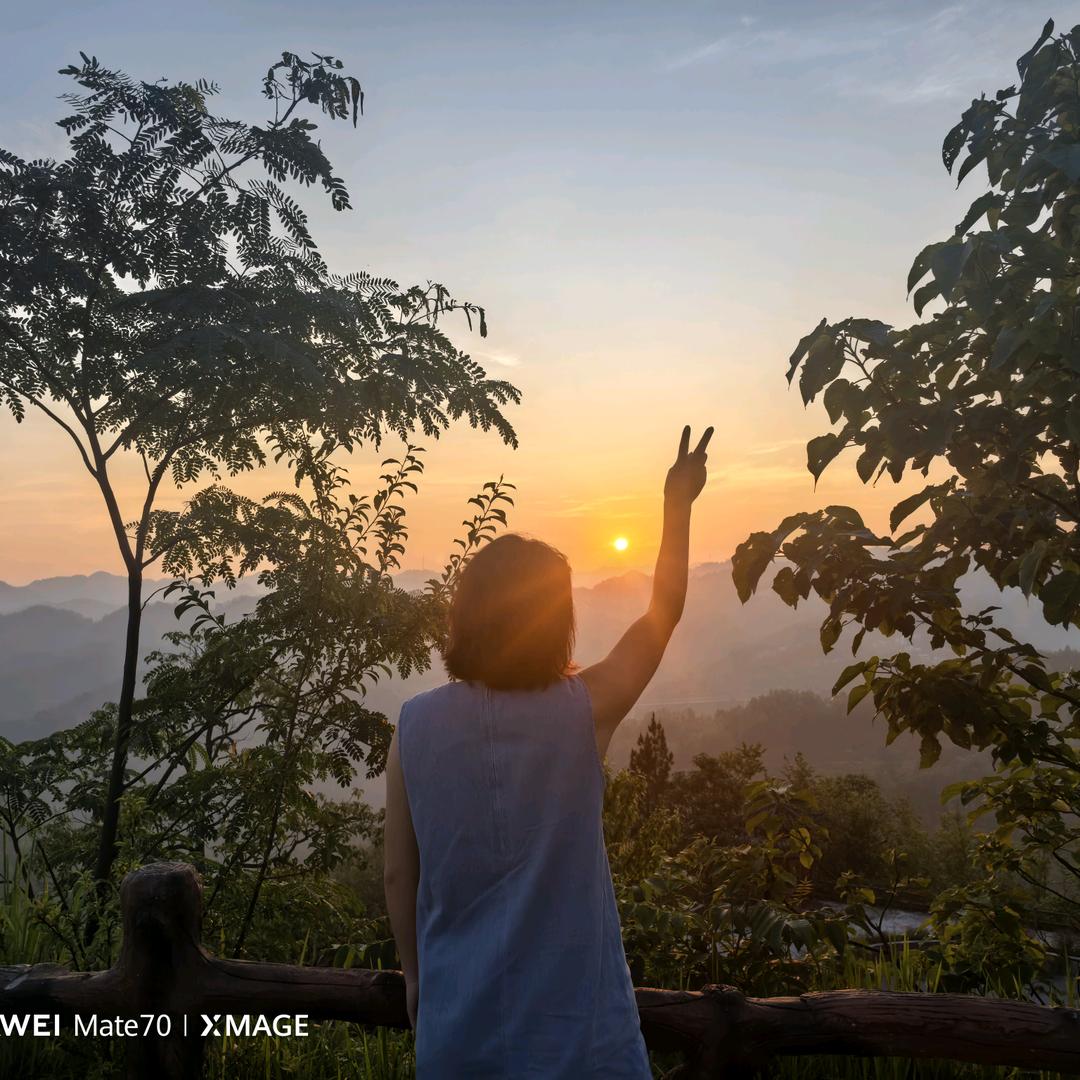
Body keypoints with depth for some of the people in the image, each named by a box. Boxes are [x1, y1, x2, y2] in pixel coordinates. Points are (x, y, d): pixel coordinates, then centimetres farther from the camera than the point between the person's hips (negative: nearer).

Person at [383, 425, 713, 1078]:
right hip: (570, 1016, -2)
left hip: (460, 1017, 3)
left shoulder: (416, 725, -10)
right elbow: (662, 615, -1)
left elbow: (398, 873, -1)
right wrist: (679, 501, 7)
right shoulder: (582, 712, -15)